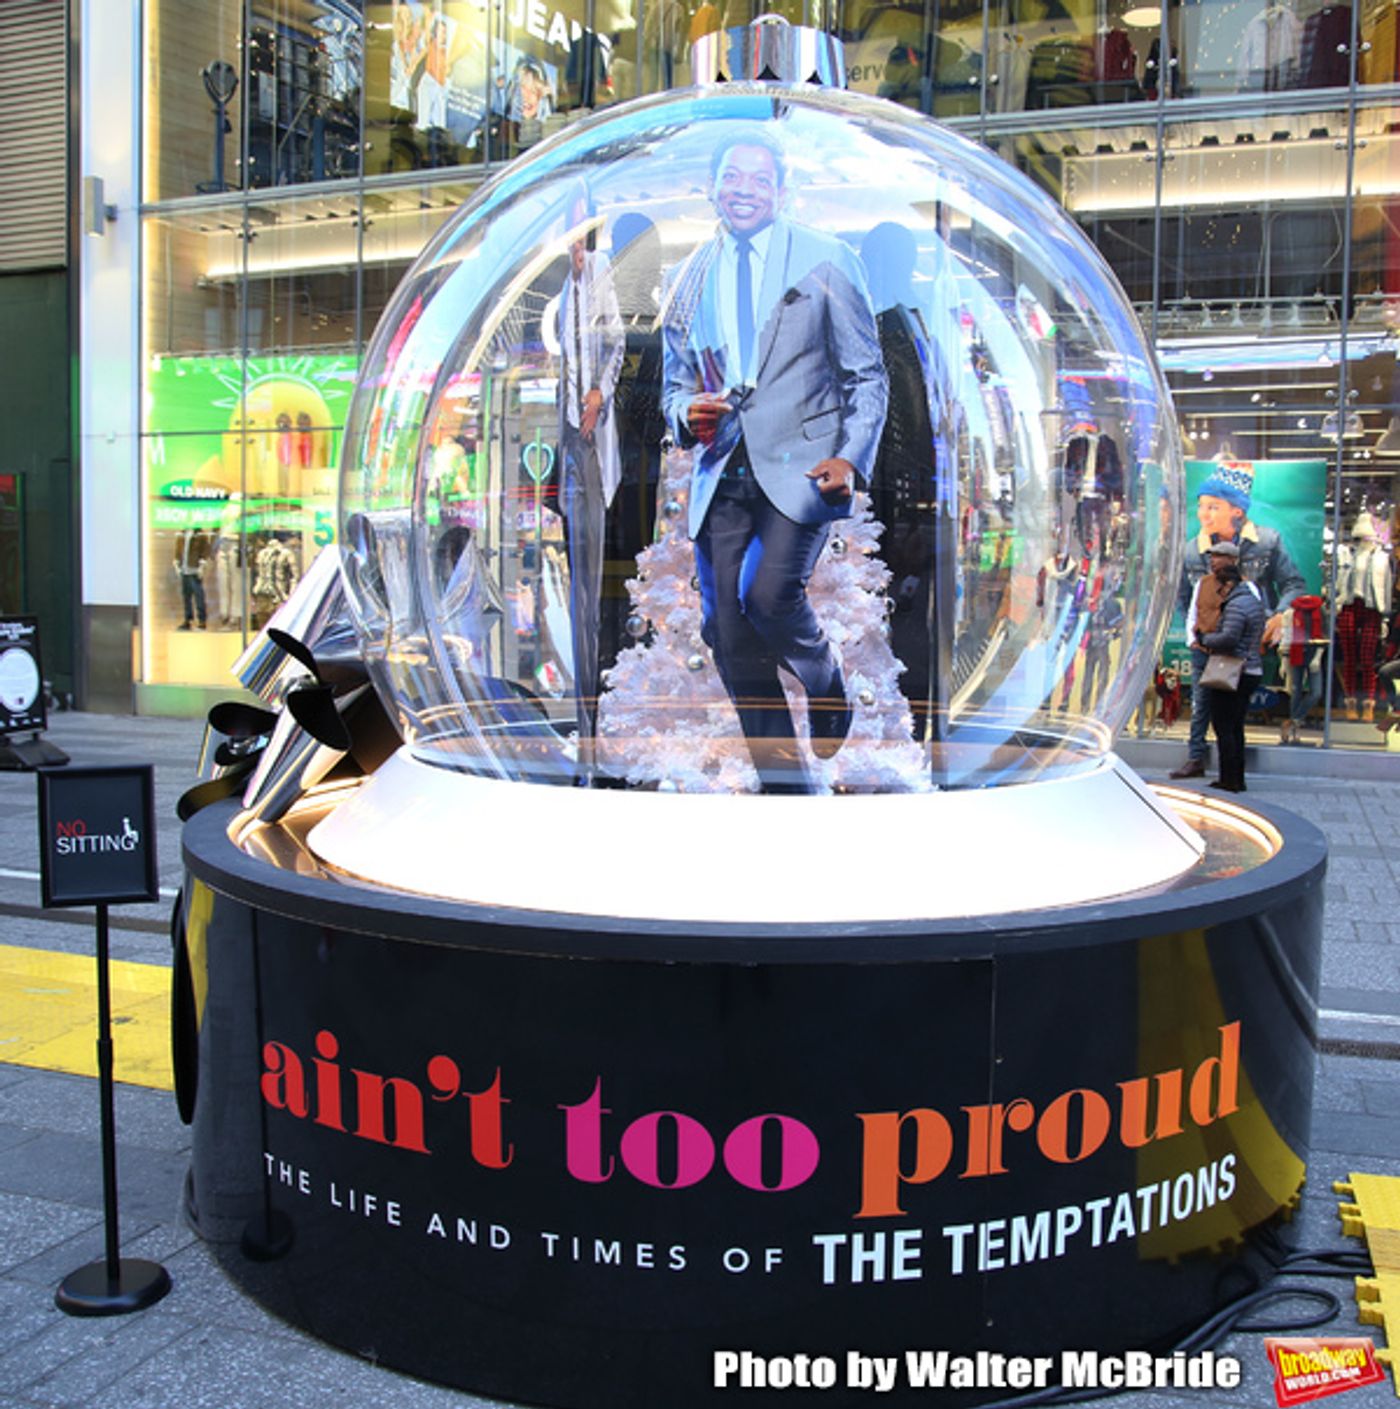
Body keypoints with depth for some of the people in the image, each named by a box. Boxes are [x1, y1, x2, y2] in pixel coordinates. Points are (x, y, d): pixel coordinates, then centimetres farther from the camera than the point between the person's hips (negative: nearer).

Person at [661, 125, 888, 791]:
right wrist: (687, 412, -3)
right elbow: (674, 383, 22)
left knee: (767, 592, -25)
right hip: (721, 474, 4)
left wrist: (851, 459, -11)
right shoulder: (686, 280, 15)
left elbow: (868, 375, 3)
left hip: (799, 464, -4)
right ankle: (785, 784, 14)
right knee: (730, 638, 0)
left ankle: (827, 685, 9)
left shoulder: (826, 261, 4)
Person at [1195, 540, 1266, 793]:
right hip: (1250, 670, 10)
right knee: (1236, 727, 15)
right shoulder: (1252, 596, 16)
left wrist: (1205, 638, -9)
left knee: (1223, 727, -4)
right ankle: (1237, 779, 19)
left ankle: (1229, 779, -4)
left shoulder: (1236, 604, -16)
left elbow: (1228, 638, -28)